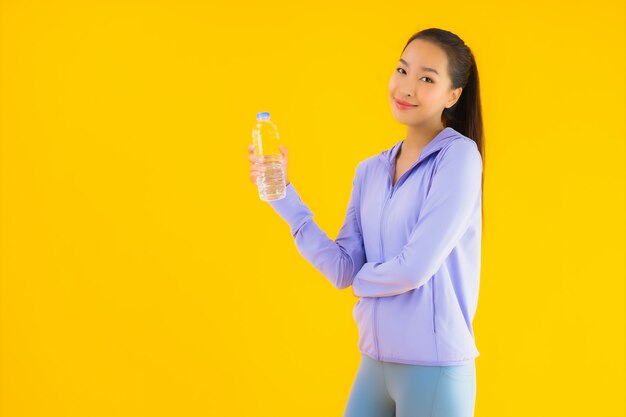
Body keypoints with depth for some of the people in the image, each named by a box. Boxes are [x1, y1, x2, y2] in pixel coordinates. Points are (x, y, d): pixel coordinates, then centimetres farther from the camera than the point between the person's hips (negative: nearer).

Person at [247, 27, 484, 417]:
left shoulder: (459, 155, -12)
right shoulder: (370, 170, 6)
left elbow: (415, 268, -18)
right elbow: (344, 270, 0)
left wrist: (362, 280, 1)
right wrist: (283, 194, -2)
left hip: (434, 368, -6)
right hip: (374, 362, 6)